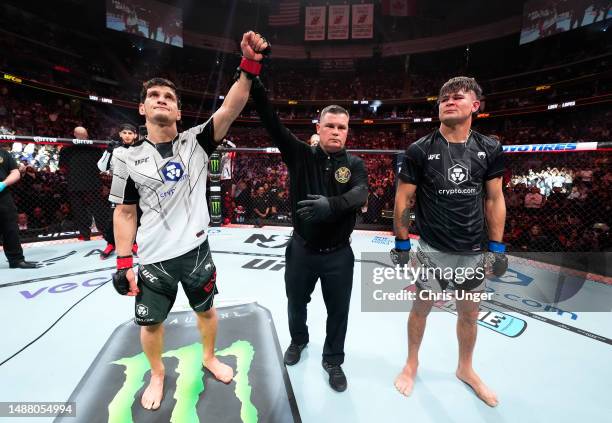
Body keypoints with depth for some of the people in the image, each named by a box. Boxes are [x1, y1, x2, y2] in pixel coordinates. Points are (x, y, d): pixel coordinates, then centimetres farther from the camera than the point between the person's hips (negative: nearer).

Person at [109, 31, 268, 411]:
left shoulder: (197, 142, -4)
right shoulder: (128, 159, -2)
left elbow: (232, 107, -17)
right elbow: (125, 212, 2)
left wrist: (250, 65, -29)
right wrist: (123, 263, -1)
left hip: (196, 251, 0)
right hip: (153, 259, 1)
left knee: (206, 309, 20)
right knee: (150, 322, 18)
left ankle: (209, 358, 49)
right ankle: (158, 375, 48)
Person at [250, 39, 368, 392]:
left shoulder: (354, 164, -5)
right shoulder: (301, 156, -5)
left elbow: (360, 195, -24)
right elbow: (273, 124, -14)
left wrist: (332, 204, -44)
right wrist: (255, 84, -25)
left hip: (338, 254, 0)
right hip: (302, 250, 1)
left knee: (338, 312, 16)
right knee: (296, 303, 23)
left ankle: (334, 360, 43)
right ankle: (298, 341, 54)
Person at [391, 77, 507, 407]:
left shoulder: (490, 150, 0)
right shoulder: (419, 150, -11)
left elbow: (494, 200, 5)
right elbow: (403, 199, -7)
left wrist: (497, 247, 4)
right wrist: (401, 244, -7)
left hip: (473, 252, 4)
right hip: (432, 250, -3)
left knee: (469, 314, 19)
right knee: (421, 308, 13)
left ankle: (465, 369, 46)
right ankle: (412, 364, 39)